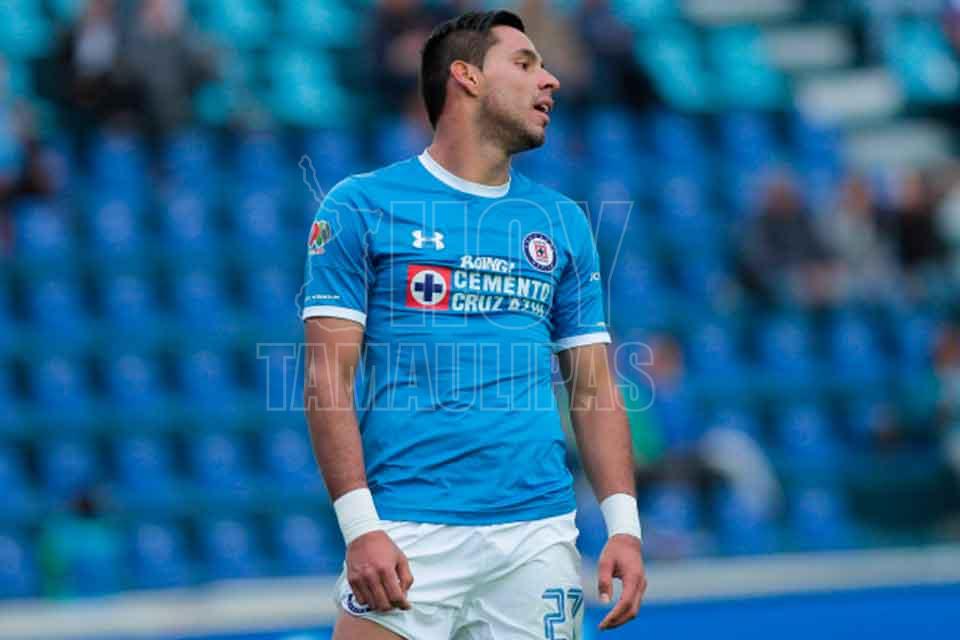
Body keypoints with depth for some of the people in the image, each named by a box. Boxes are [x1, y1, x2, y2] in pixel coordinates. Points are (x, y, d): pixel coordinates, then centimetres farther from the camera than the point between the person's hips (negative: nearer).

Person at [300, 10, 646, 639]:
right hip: (409, 537, -4)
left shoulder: (564, 222, 14)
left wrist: (624, 525, 2)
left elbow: (595, 386, 14)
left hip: (540, 534, 4)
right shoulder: (359, 206, 2)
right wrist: (360, 528, -13)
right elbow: (328, 381, -3)